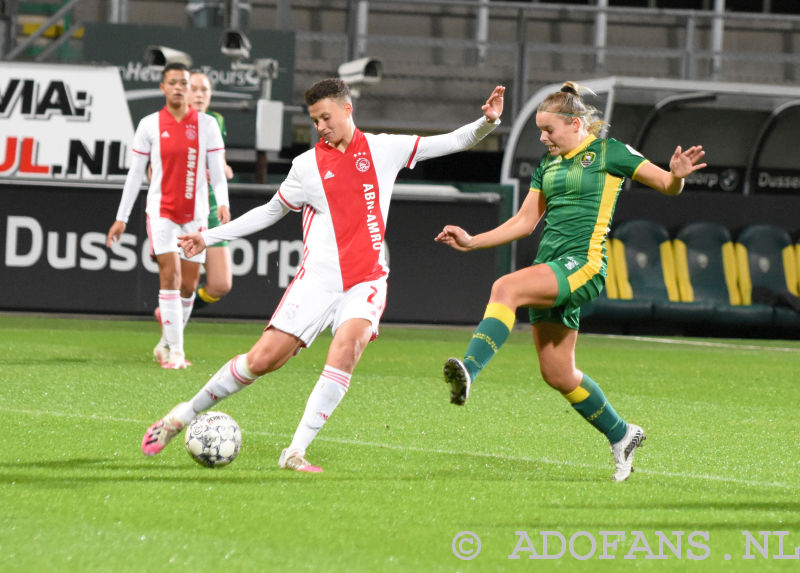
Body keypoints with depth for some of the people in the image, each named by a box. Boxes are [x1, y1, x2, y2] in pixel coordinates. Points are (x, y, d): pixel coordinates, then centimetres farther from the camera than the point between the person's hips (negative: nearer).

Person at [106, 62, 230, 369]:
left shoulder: (207, 125, 3)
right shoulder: (150, 125, 1)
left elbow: (218, 171, 1)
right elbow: (135, 173, 6)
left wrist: (222, 204, -17)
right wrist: (121, 218, 5)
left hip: (195, 214, 2)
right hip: (161, 211, -2)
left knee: (188, 284, 4)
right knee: (170, 275, -15)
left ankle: (166, 344, 23)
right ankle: (175, 351, -16)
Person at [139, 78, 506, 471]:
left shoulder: (383, 150, 5)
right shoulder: (308, 165, 6)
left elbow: (452, 142, 7)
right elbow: (271, 211, 18)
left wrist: (487, 122, -12)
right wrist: (210, 237, 14)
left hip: (366, 281, 0)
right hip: (318, 277, 0)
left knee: (346, 350, -27)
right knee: (263, 359, -7)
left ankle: (295, 453, -24)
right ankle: (184, 415, 12)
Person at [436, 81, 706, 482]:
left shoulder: (608, 153, 0)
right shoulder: (548, 165, 19)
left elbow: (667, 187, 1)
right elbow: (525, 221, 22)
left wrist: (677, 175, -23)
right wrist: (472, 242, 14)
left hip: (584, 264, -8)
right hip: (550, 265, 8)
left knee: (505, 288, -32)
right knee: (557, 375, 8)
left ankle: (469, 370, -47)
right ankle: (621, 435, 26)